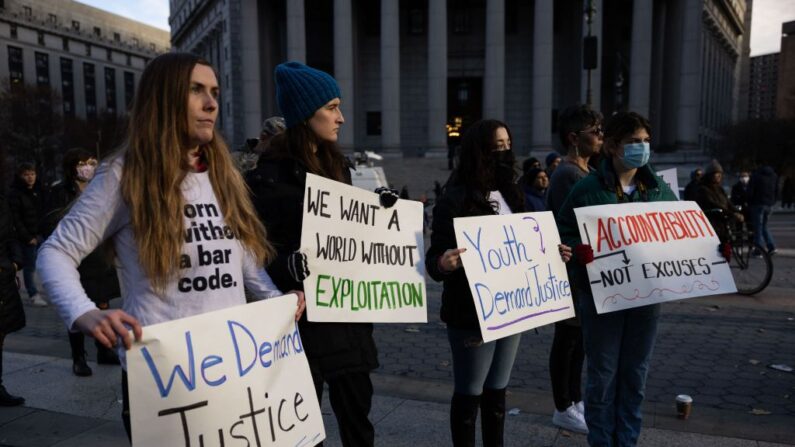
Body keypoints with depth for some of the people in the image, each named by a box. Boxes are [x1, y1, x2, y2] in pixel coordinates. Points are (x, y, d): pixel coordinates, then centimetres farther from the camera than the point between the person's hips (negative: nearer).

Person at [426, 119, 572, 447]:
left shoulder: (510, 195, 10)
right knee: (469, 393, 6)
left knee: (497, 390, 19)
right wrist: (444, 263, -39)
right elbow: (435, 259, -17)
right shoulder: (455, 199, -14)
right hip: (472, 314, -7)